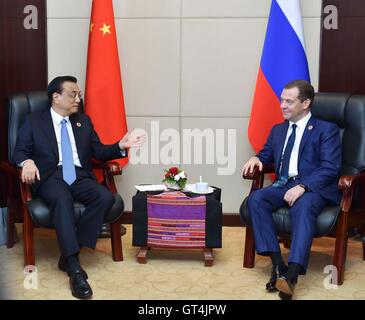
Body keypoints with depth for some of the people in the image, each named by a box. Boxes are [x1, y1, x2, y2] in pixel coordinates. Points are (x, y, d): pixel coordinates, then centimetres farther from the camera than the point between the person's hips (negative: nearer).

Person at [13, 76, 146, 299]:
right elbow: (20, 152, 6)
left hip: (80, 176, 4)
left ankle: (69, 255, -22)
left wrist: (121, 146, -1)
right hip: (51, 176, -3)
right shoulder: (34, 121, 11)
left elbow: (99, 152, 17)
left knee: (106, 197, -27)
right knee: (63, 200, -37)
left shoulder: (84, 121, 21)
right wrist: (28, 162, -18)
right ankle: (74, 268, -39)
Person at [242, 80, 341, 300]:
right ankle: (277, 263, -29)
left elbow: (331, 167, -7)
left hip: (314, 188, -5)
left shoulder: (327, 130, 4)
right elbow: (267, 153, 33)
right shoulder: (278, 130, 22)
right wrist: (256, 158, 7)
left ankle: (292, 274, -48)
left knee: (303, 207, -39)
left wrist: (302, 187, -22)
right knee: (256, 198, -26)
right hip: (283, 186, 5)